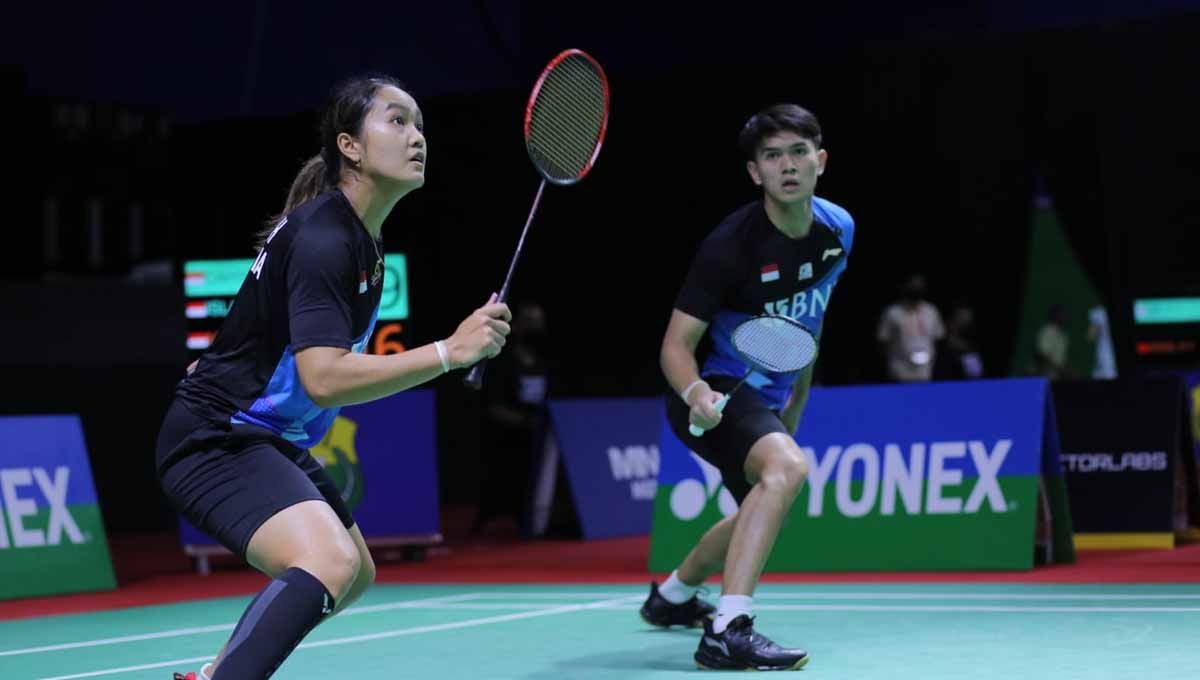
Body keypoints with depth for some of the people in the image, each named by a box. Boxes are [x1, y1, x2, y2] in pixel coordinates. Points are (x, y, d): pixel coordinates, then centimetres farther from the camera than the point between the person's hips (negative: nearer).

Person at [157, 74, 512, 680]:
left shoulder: (361, 238, 10)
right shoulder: (321, 238, -21)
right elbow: (325, 380, -31)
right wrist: (451, 351, -32)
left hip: (272, 441, 11)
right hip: (214, 440, -11)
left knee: (354, 574, 24)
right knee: (329, 561, -33)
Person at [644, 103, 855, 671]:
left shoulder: (838, 230, -4)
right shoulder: (731, 245, -25)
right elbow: (677, 344, -22)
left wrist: (795, 402, 20)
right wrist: (694, 391, -43)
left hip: (767, 397, 9)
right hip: (714, 393, -8)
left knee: (762, 508, 28)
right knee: (787, 466, -35)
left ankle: (671, 597, 54)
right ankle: (727, 630, -39)